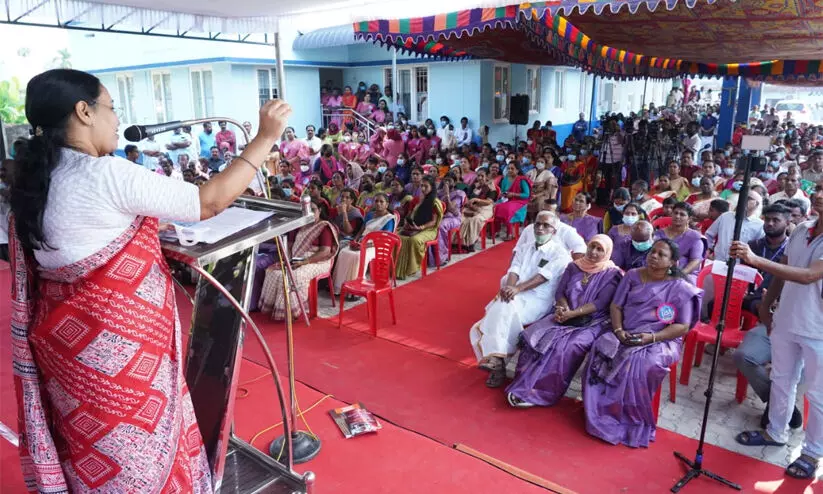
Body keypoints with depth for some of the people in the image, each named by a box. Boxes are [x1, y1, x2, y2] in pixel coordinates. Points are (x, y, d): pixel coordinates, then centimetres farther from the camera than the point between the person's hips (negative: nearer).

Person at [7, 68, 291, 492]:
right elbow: (209, 202, -19)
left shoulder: (35, 182, 5)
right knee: (132, 454, 12)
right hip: (114, 344, -8)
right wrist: (265, 137, -11)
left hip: (65, 338, 8)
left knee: (90, 449, 26)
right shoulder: (105, 176, -22)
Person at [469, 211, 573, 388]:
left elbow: (543, 276, -13)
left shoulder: (560, 253, 3)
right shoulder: (523, 248, 20)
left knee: (505, 307, -34)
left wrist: (517, 289, -28)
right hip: (515, 298, 6)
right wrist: (509, 288, -20)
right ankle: (496, 361, -18)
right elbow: (514, 271, 4)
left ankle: (496, 359, -31)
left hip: (538, 301, -6)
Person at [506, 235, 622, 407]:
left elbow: (600, 303, -12)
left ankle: (541, 393, -22)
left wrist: (572, 314, -22)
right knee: (534, 335, -22)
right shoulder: (573, 267, 12)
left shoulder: (612, 274, -2)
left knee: (567, 346, -32)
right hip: (566, 316, 4)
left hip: (593, 321, -4)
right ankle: (524, 386, -20)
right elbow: (560, 292, 8)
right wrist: (563, 309, -14)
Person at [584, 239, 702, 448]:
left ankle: (632, 422, -17)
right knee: (601, 349, -26)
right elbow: (616, 306, 9)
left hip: (661, 341, -4)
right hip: (625, 335, 4)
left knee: (639, 363, -35)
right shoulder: (633, 276, 10)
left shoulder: (680, 288, -2)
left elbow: (683, 327, -6)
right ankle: (600, 414, -16)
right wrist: (618, 330, -10)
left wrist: (652, 337, -19)